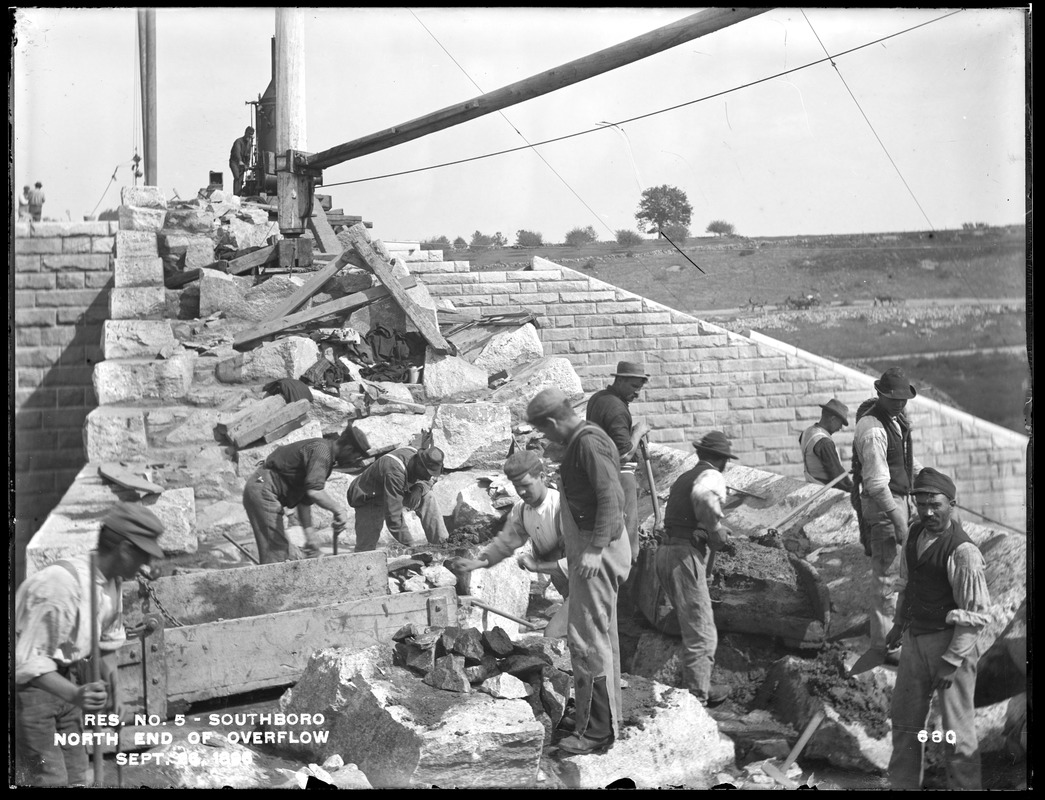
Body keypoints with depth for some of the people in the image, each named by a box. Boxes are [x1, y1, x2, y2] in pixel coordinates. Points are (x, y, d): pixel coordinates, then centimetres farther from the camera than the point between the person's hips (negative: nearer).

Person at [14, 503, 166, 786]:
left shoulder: (112, 582, -3)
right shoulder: (62, 585, -31)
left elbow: (108, 642, 12)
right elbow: (29, 662, -32)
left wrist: (111, 692, 3)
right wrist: (75, 695, -44)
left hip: (65, 679, 8)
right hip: (29, 685, -8)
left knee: (76, 775, 9)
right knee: (53, 779, -11)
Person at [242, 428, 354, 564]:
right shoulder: (321, 450, -16)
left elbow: (304, 501, 19)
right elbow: (314, 491, -32)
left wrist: (310, 534, 15)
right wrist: (338, 510, -21)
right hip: (263, 491, -10)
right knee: (275, 554, -12)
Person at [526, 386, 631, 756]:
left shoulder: (590, 442, -17)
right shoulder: (581, 441, 14)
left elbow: (610, 498, -24)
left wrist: (594, 549, -28)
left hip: (597, 551, -11)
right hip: (590, 548, 11)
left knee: (587, 637, -9)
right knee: (601, 634, 17)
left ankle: (597, 731, -4)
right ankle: (600, 715, 28)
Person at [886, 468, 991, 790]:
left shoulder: (963, 552, -22)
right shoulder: (915, 534, 2)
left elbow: (977, 614, -20)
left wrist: (951, 661, -20)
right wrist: (899, 622, 19)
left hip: (950, 641, -8)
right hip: (915, 638, 8)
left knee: (957, 729, 4)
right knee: (904, 718, 19)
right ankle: (903, 782, 36)